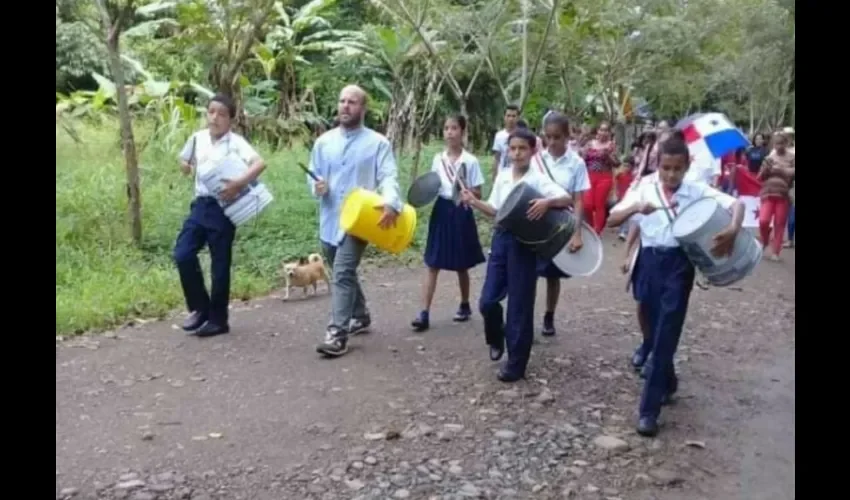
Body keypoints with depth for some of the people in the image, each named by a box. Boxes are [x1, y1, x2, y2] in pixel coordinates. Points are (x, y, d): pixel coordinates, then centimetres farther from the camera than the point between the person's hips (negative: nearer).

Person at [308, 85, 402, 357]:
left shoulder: (378, 143, -3)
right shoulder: (324, 141, 9)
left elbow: (389, 177, -13)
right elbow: (313, 174, 15)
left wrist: (391, 203, -33)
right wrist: (316, 186, -10)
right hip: (329, 220, 6)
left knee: (342, 274, -16)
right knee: (344, 273, 18)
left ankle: (337, 334, -14)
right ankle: (360, 316, 39)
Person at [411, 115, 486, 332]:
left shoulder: (470, 161, -7)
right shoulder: (438, 159, 4)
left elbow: (478, 194, -5)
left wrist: (465, 190, -24)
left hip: (461, 213, -3)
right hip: (441, 211, 3)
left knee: (461, 266, 11)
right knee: (433, 265, -1)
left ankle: (465, 306, 32)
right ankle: (424, 313, -2)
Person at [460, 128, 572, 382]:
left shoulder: (537, 179, -9)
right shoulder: (502, 177, 7)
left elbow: (568, 199, -17)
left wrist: (547, 202, -35)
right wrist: (474, 202, 0)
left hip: (524, 242, -5)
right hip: (501, 238, 5)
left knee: (520, 304, 2)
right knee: (488, 300, 5)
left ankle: (516, 363, 14)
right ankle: (496, 339, 36)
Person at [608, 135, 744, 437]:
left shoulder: (697, 191, 0)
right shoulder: (644, 188, 2)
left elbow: (736, 204, -5)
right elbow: (612, 220, -4)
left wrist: (733, 230, -25)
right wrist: (636, 207, -23)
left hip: (679, 263, -2)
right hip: (650, 261, 2)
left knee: (666, 333, -6)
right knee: (655, 330, 12)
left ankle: (649, 409, -3)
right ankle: (667, 382, 40)